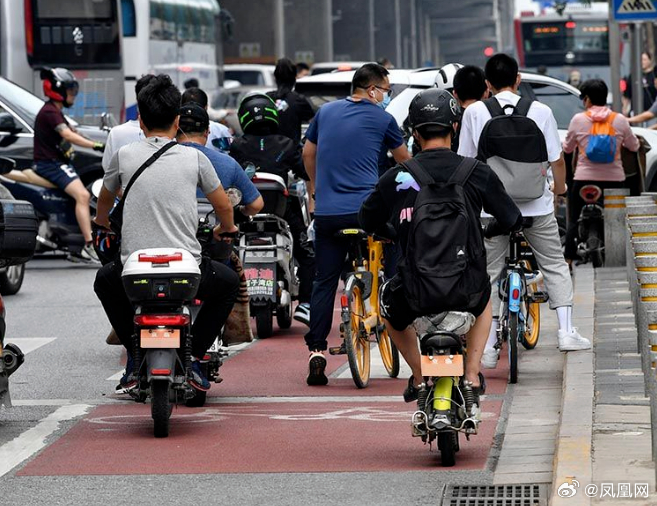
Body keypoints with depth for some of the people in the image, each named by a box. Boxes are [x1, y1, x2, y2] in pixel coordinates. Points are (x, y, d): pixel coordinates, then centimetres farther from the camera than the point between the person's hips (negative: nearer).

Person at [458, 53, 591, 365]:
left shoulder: (474, 112, -2)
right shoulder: (540, 111, -2)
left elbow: (464, 161, 2)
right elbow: (557, 160, 1)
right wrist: (560, 188, 21)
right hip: (536, 205, 0)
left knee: (489, 274, 9)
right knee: (555, 266, 16)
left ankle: (488, 347, 5)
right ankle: (566, 332, 9)